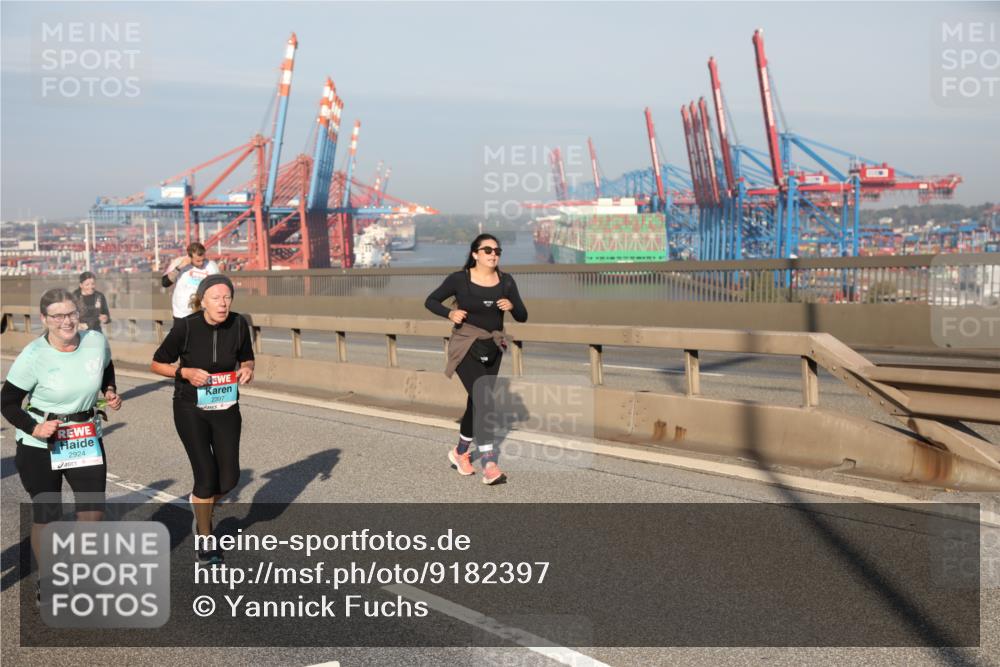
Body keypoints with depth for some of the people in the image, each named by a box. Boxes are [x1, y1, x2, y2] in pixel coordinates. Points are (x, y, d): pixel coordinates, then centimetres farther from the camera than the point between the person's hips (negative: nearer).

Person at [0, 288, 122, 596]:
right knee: (46, 515, 6)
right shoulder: (33, 357, -19)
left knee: (93, 511, 5)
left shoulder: (97, 341, -8)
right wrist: (33, 429, -24)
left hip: (86, 439, 4)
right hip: (40, 444, -3)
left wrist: (110, 392, -3)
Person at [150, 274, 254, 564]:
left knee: (229, 477, 3)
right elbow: (157, 364, -5)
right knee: (206, 475, -7)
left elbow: (246, 359, 7)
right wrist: (185, 372, -22)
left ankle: (201, 504, 38)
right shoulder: (186, 328, -18)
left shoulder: (238, 325, -10)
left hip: (226, 407, 3)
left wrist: (247, 369, -15)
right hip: (191, 409, -3)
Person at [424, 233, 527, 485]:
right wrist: (450, 313, -16)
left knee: (476, 402, 13)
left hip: (492, 349, 5)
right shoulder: (459, 279, -8)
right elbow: (430, 301, 2)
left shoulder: (506, 281, 1)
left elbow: (523, 317, 3)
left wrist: (512, 306, -19)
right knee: (484, 398, -21)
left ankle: (460, 453, 36)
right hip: (466, 347, -5)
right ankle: (489, 465, -26)